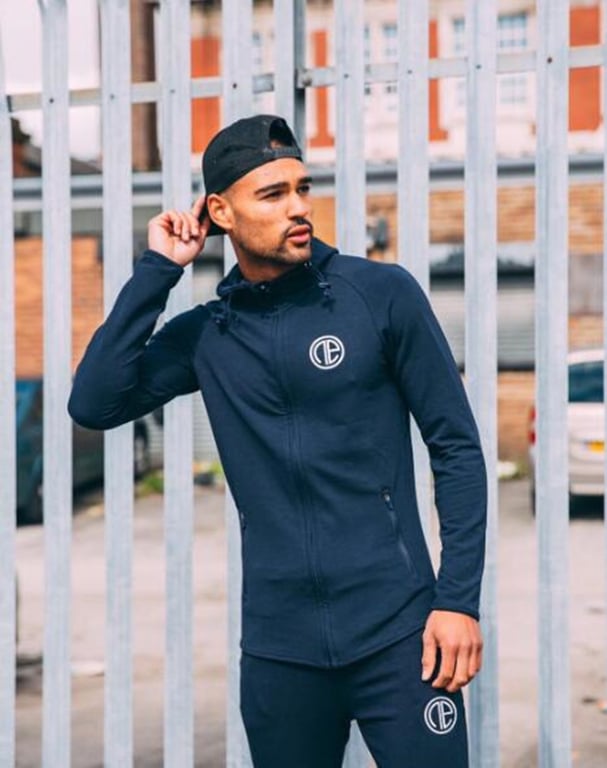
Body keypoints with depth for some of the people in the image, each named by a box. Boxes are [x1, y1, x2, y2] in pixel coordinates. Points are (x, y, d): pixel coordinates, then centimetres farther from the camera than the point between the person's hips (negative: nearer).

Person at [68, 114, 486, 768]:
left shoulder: (382, 294, -3)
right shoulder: (204, 334, 5)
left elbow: (456, 448, -1)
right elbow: (95, 404, -6)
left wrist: (459, 599, -7)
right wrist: (157, 270, -7)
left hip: (396, 633, -2)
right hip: (279, 647, 3)